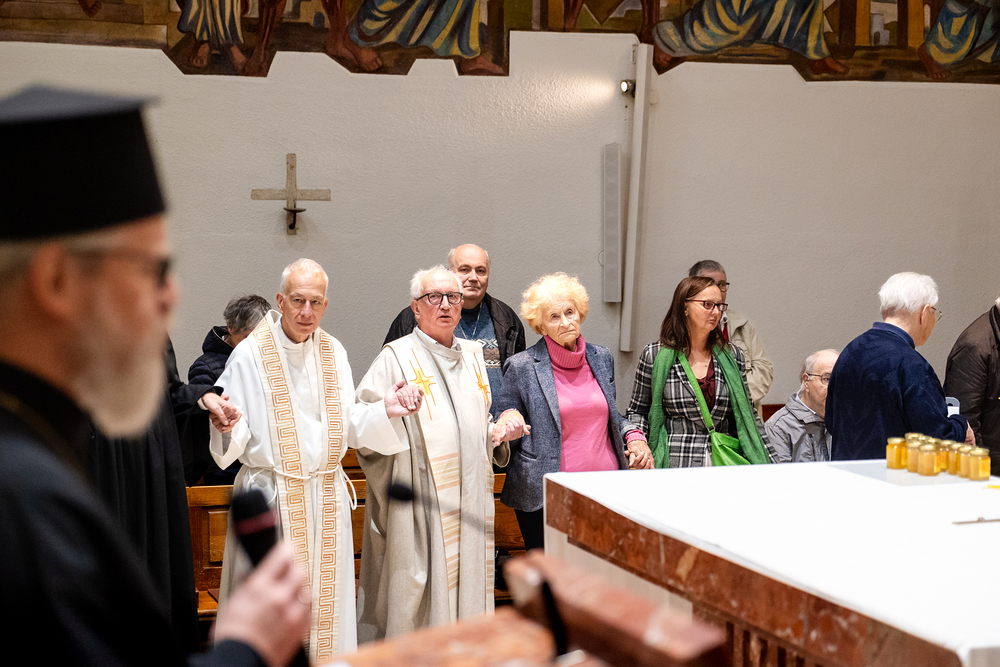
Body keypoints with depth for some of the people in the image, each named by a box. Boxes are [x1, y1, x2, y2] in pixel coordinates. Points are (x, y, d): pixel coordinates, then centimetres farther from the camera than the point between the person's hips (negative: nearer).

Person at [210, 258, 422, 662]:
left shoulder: (333, 352, 7)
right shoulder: (251, 355, -7)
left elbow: (346, 426, 7)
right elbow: (234, 439, -9)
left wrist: (383, 411, -9)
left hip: (326, 497, 4)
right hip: (271, 497, -4)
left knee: (325, 598, 9)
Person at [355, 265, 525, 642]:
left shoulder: (472, 356, 16)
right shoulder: (397, 357, -3)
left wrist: (499, 433, 6)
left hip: (468, 505, 6)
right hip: (417, 503, -6)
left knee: (465, 589, 8)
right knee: (414, 597, -5)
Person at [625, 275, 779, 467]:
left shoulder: (732, 356, 10)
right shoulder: (655, 355, 2)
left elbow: (748, 417, 15)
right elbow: (638, 411, 10)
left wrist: (773, 467, 10)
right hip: (674, 465, -3)